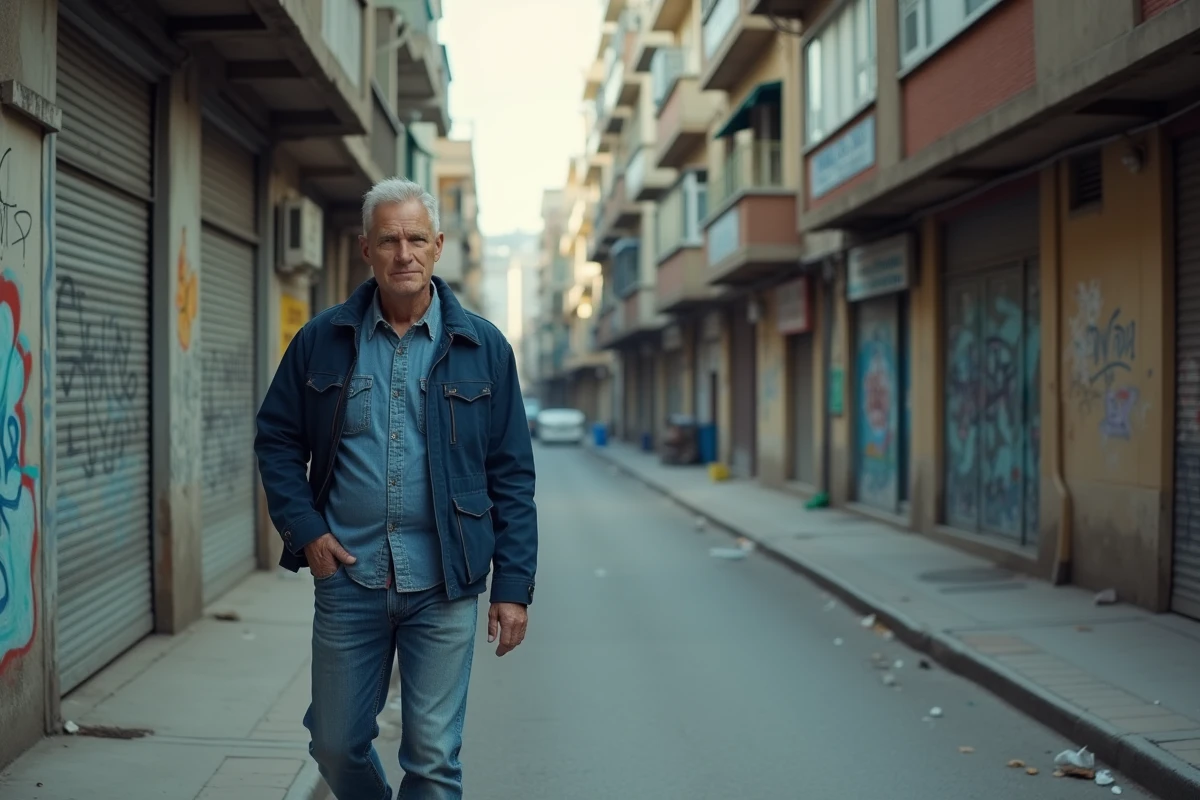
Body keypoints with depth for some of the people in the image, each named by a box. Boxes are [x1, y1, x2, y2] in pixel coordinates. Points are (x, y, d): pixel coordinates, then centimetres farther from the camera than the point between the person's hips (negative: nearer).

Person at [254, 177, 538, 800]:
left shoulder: (483, 348, 1)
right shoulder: (322, 340, 4)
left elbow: (512, 476, 1)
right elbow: (276, 440, 10)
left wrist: (513, 585, -3)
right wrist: (305, 528, -3)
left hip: (443, 586, -1)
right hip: (347, 576, 2)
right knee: (336, 744, 14)